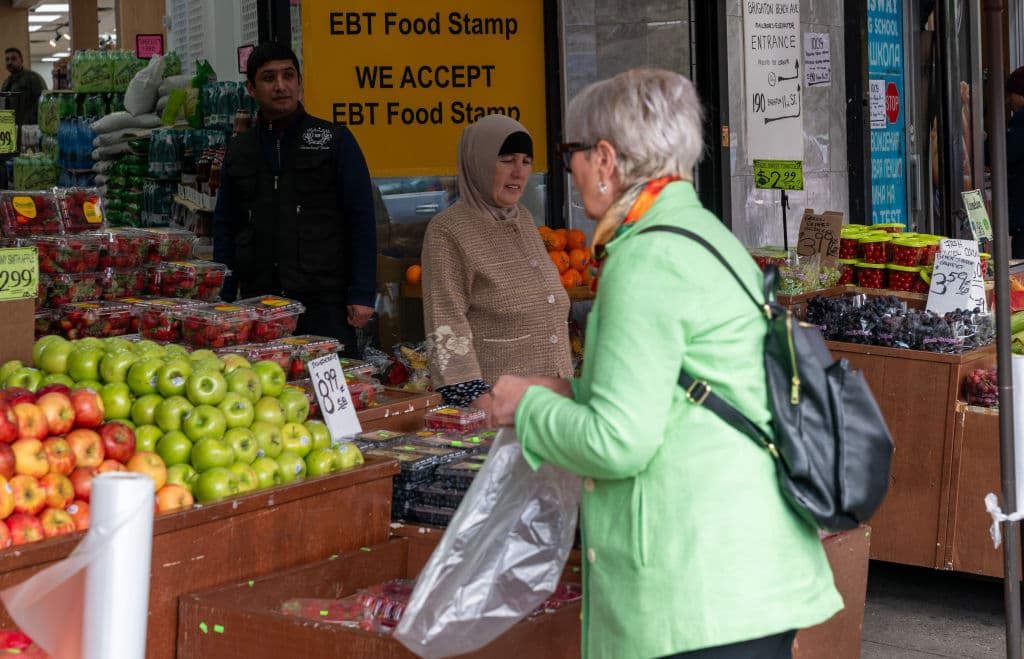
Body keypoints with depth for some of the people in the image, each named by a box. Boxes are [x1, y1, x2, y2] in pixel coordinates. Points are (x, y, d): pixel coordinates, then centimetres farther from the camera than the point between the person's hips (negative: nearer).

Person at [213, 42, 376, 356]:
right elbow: (224, 227, 16)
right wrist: (223, 299, 8)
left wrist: (362, 294, -8)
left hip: (324, 300, -3)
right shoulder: (238, 150, 13)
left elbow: (362, 221, 0)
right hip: (257, 302, 3)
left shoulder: (335, 140, 3)